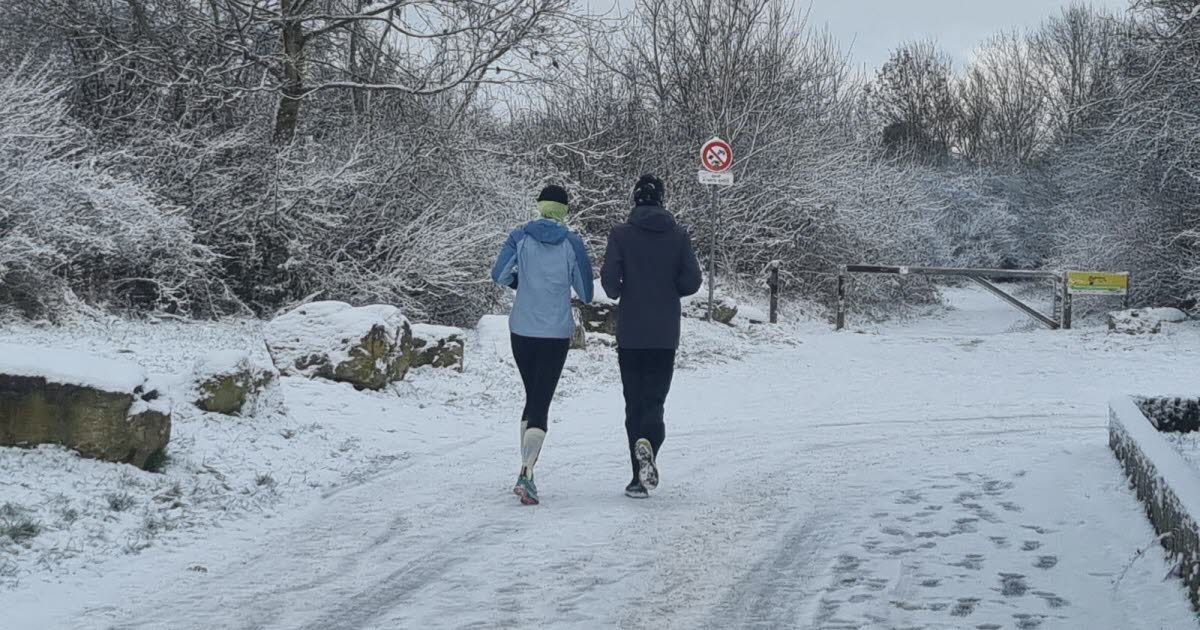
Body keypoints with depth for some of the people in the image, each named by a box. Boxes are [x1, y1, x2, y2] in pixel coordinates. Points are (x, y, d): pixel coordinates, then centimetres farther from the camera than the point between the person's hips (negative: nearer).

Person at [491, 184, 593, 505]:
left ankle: (527, 469, 17)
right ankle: (525, 474, -20)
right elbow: (586, 294, 0)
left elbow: (499, 276, -9)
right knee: (541, 404, -3)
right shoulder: (572, 243, -3)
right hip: (557, 333, -2)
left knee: (532, 398, 19)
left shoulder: (520, 237, -1)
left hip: (522, 330, 2)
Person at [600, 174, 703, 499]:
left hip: (630, 332, -1)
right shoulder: (678, 234, 0)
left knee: (635, 402, 8)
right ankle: (648, 443, -23)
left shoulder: (622, 234, -5)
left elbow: (609, 280, -11)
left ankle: (640, 478, 4)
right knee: (655, 398, 9)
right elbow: (692, 281, -3)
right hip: (665, 334, 1)